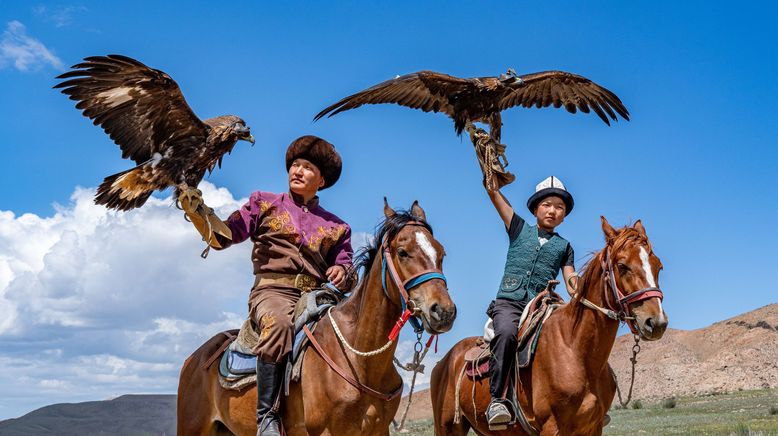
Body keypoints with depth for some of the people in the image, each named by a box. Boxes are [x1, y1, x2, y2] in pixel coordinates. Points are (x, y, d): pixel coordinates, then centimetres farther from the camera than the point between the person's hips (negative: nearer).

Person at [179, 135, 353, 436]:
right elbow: (222, 236, 8)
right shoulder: (265, 204, 17)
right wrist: (194, 206, -7)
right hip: (272, 290, -3)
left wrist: (342, 272, -6)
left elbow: (344, 264, 19)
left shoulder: (335, 227, 21)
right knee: (279, 323, -39)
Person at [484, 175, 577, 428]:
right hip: (508, 303, -2)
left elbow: (571, 282, 9)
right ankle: (498, 398, -31)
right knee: (507, 332, -35)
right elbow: (493, 192, 11)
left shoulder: (564, 246, 20)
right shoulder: (519, 229, 16)